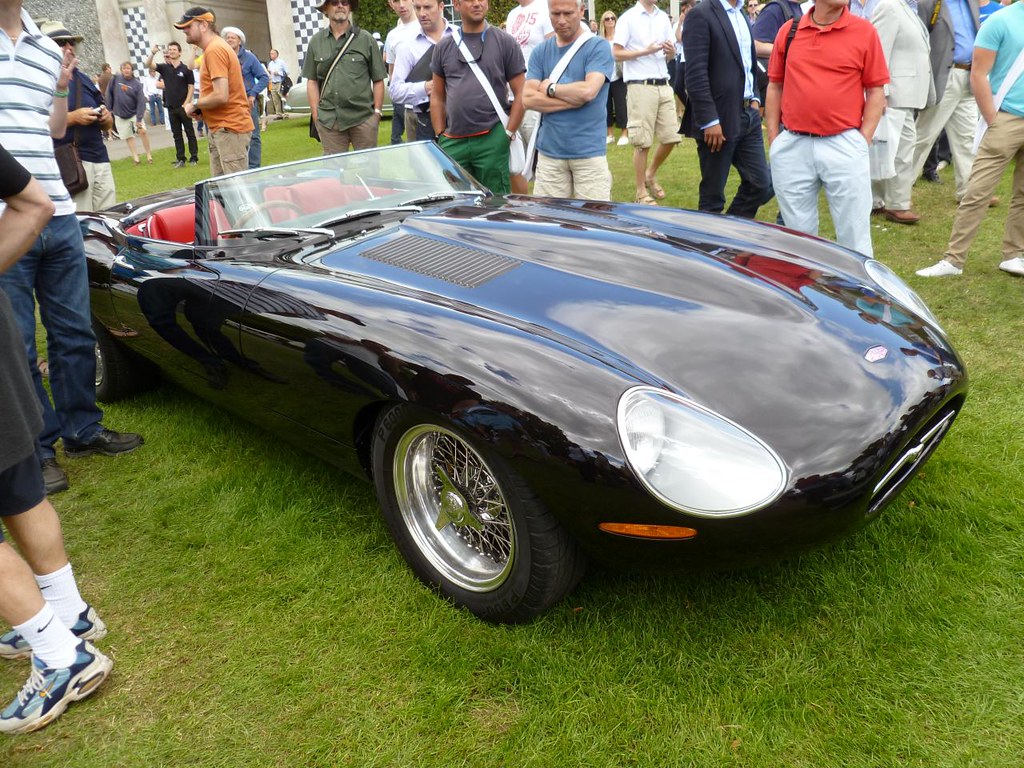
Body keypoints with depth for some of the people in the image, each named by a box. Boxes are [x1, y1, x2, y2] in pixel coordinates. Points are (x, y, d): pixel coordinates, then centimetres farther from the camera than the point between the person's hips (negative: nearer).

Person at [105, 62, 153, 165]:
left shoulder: (137, 84, -10)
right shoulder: (115, 79, -6)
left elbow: (141, 102, -15)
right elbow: (109, 94, 2)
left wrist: (139, 119, -22)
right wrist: (108, 109, 0)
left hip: (134, 113, -2)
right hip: (119, 115, 2)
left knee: (143, 131, -18)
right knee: (128, 137, 6)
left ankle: (148, 154, -3)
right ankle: (135, 156, 17)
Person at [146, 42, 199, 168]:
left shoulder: (186, 69, -2)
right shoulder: (164, 68, 7)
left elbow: (191, 87, -3)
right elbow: (148, 64, -2)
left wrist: (186, 103, -10)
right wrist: (153, 52, -19)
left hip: (183, 106, -4)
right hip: (171, 108, 4)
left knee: (190, 132, 1)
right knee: (177, 134, 7)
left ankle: (194, 157, 7)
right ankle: (180, 159, 11)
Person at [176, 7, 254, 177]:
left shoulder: (214, 50, -15)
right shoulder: (214, 48, 17)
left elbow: (221, 96, -23)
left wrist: (194, 106, -7)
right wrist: (201, 109, 8)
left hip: (229, 128, -10)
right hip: (220, 128, 10)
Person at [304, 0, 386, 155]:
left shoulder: (366, 39, 4)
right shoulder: (315, 42, 9)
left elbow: (378, 80, 3)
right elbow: (312, 81, 11)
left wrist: (377, 111, -3)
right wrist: (315, 115, 4)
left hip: (363, 118, -1)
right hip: (328, 120, 2)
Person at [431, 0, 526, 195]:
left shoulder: (505, 43, 4)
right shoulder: (444, 47, 13)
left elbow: (520, 94, 2)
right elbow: (437, 96, 16)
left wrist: (508, 133, -6)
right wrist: (440, 135, 7)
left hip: (492, 141, -3)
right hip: (452, 142, 3)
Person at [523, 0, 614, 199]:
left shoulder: (598, 47, -1)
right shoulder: (540, 52, 10)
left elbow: (588, 91, -16)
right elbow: (528, 99, -1)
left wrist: (550, 88, -3)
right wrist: (573, 99, -9)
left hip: (589, 151, -3)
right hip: (549, 152, 3)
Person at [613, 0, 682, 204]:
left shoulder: (663, 17, 14)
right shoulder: (628, 18, -3)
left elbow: (670, 53, 18)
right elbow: (616, 54, -8)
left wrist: (670, 52, -5)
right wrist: (646, 51, -16)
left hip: (663, 85, 6)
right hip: (640, 86, -6)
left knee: (671, 137, 6)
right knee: (642, 143, -2)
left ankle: (651, 175, 28)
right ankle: (641, 192, 7)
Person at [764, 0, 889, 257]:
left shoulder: (864, 31, 1)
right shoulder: (788, 31, 7)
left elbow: (876, 91, 2)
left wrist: (863, 141, -6)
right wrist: (773, 138, 6)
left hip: (844, 146, -2)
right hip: (792, 147, 2)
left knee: (853, 233, 1)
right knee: (798, 232, 12)